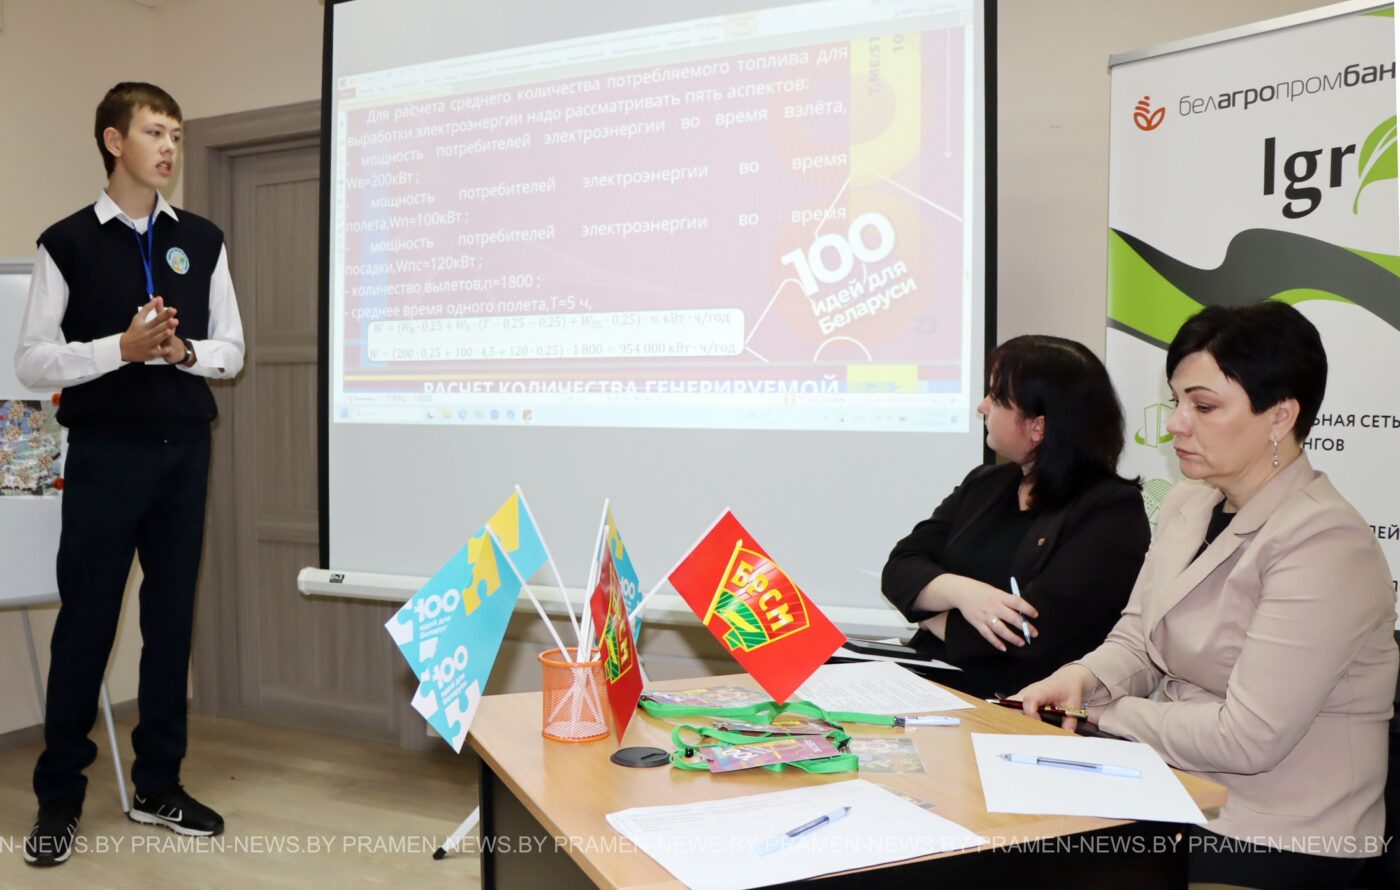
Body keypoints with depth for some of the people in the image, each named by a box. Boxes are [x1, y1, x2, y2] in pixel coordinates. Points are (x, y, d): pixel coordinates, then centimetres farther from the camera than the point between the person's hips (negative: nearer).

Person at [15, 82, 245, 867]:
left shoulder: (202, 240, 8)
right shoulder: (68, 242, -1)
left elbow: (231, 349, 10)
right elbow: (32, 362, -4)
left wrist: (182, 351, -10)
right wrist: (123, 347, -17)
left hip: (185, 451, 3)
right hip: (105, 453, -3)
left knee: (172, 615, 8)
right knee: (86, 619, 1)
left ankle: (159, 785, 22)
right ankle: (59, 798, 17)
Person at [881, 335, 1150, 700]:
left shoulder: (1113, 510, -7)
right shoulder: (984, 484, 15)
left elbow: (1037, 630, -18)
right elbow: (900, 568, 6)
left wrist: (931, 617, -5)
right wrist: (959, 592, -15)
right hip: (932, 680, 6)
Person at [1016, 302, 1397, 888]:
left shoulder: (1325, 549, -21)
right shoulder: (1189, 505, 5)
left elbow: (1247, 739, -24)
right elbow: (1136, 640, 10)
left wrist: (1108, 716, -13)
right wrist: (1082, 678, -11)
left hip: (1277, 841, -7)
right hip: (1184, 795, 7)